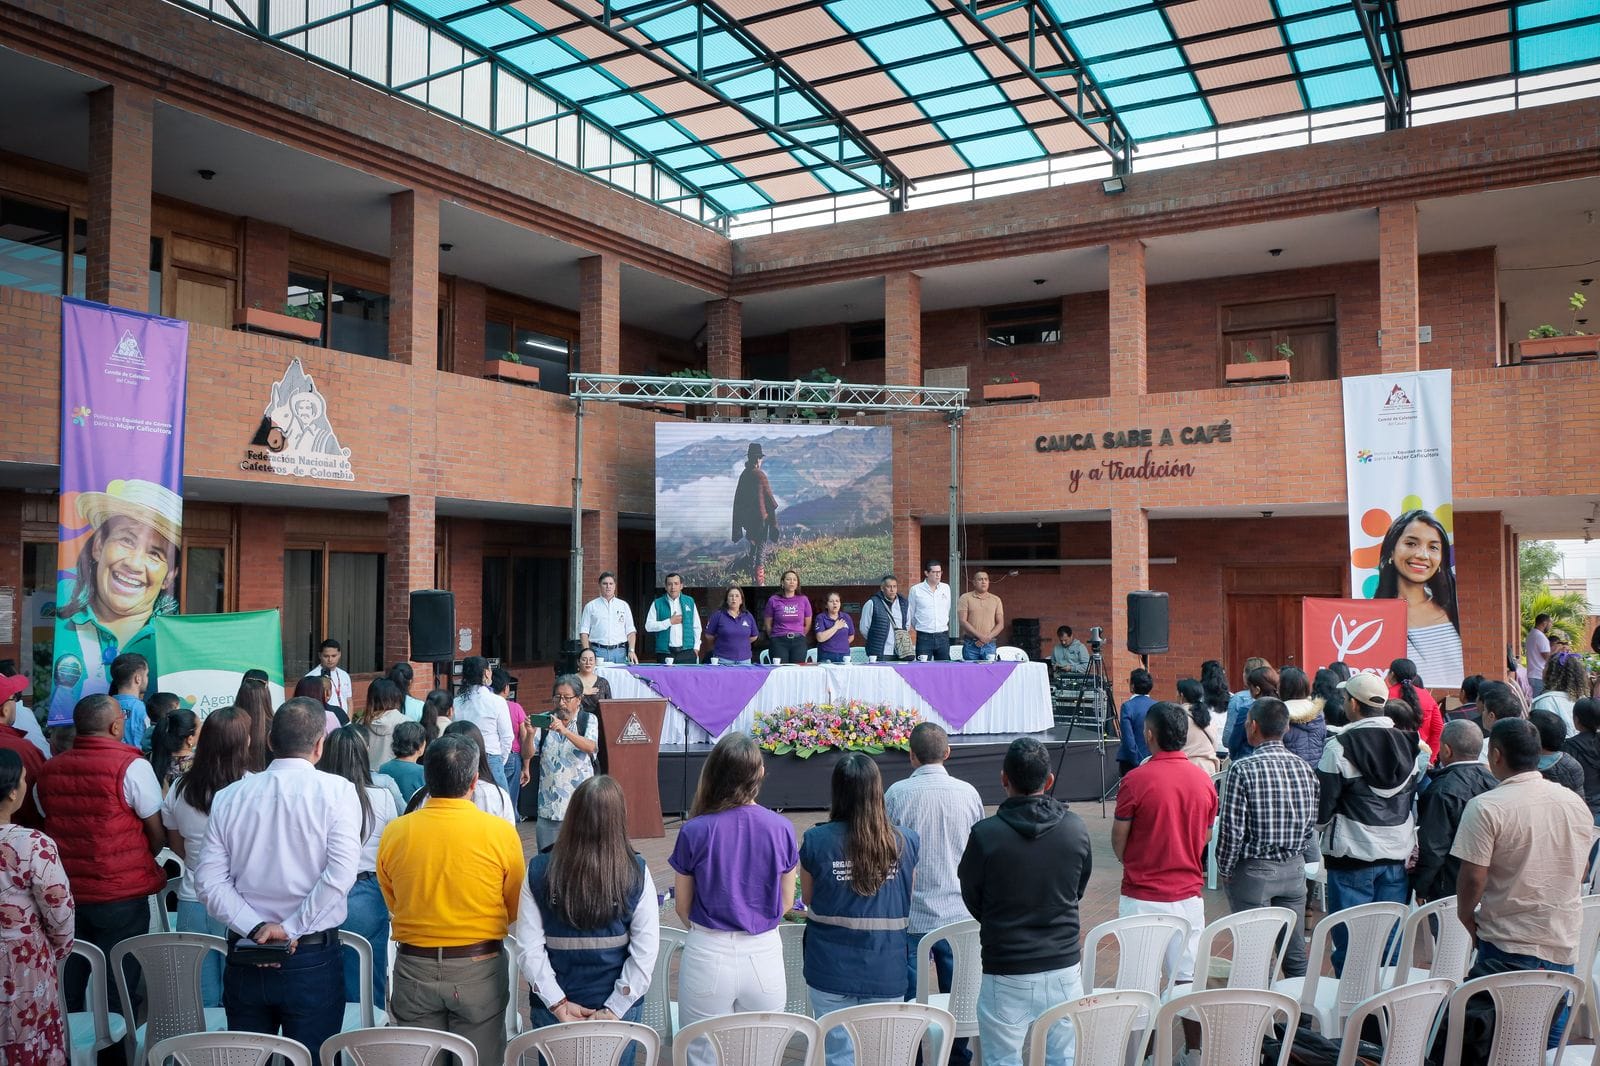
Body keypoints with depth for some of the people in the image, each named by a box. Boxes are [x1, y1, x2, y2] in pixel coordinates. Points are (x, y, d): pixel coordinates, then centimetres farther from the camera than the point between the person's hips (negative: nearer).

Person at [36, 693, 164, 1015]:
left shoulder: (49, 770, 3)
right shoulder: (131, 767, -13)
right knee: (118, 991, 5)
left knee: (68, 991, 15)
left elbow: (48, 823, 12)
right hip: (121, 895, -5)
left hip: (64, 892, 5)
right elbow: (158, 834, -8)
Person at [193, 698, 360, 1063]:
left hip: (244, 960, 4)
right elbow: (340, 874, -19)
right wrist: (290, 929, -13)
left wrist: (256, 929, -9)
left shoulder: (229, 797, 1)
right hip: (313, 961, -3)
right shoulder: (337, 791, -9)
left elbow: (208, 881, -4)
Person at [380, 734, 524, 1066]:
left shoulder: (394, 833, -9)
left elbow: (392, 904, 7)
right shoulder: (500, 833, -14)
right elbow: (514, 909, 0)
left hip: (414, 969, 2)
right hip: (479, 969, -2)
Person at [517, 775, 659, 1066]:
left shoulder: (539, 870, -11)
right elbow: (645, 951, -13)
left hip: (554, 1009, 0)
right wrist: (615, 1009, -8)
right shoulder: (636, 873, -12)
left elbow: (530, 948, -12)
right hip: (618, 1008, 0)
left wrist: (558, 1004, -7)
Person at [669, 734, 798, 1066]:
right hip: (765, 955, 2)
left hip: (708, 955, -2)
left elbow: (683, 907, 0)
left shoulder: (694, 831, -12)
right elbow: (786, 902, 5)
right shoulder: (781, 829, -7)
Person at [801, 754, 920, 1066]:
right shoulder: (906, 842, -6)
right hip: (886, 972, 1)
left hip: (831, 970, -1)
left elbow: (808, 898, 5)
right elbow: (906, 902, 9)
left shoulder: (816, 840, -11)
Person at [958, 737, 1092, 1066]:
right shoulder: (1075, 828, -7)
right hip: (1063, 968, 3)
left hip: (1005, 974, -3)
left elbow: (973, 902, -2)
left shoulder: (985, 834, -16)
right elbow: (1079, 890, 7)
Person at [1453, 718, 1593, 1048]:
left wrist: (1466, 916, -1)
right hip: (1565, 943, 6)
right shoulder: (1575, 802, 4)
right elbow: (1579, 875, 14)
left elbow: (1473, 878, -17)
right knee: (1550, 1044, 16)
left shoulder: (1485, 807, -16)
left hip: (1509, 944, -6)